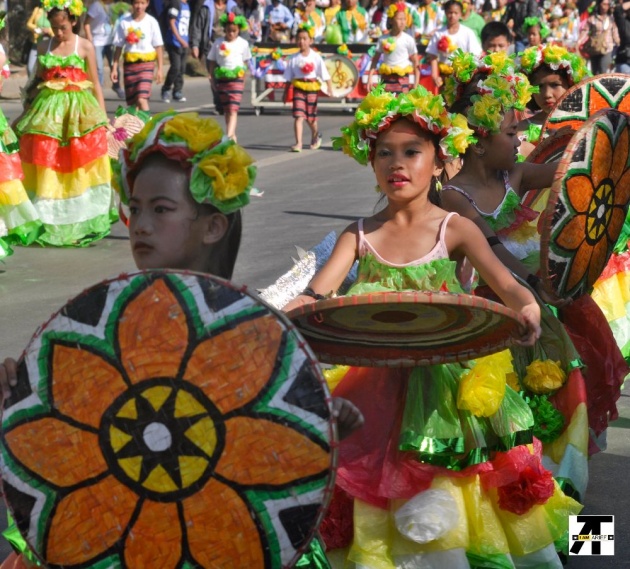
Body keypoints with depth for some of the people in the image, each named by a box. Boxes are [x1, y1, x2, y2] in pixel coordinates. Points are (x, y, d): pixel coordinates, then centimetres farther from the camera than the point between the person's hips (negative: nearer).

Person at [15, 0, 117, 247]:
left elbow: (95, 84, 5)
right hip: (47, 111, 2)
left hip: (80, 112, -2)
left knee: (80, 170, -1)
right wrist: (26, 111, 15)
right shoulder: (44, 47, 7)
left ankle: (81, 224, 7)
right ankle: (48, 224, 11)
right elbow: (37, 82, 15)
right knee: (46, 169, 2)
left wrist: (103, 117, 1)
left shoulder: (85, 47, 1)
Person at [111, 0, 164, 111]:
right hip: (129, 64, 3)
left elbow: (158, 46, 2)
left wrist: (160, 68, 0)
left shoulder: (151, 22, -2)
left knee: (141, 99, -17)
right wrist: (114, 68, 4)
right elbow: (118, 46, 7)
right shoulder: (124, 22, 2)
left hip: (146, 64, -3)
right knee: (132, 102, 6)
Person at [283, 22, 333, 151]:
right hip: (298, 88, 0)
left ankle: (315, 135, 42)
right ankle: (298, 143, -13)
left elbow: (325, 74, -3)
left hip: (312, 88, 0)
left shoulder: (316, 57, -3)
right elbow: (288, 78, 7)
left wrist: (330, 87, -11)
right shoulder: (294, 58, 1)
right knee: (298, 116, -11)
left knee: (311, 117, 12)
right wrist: (286, 92, 6)